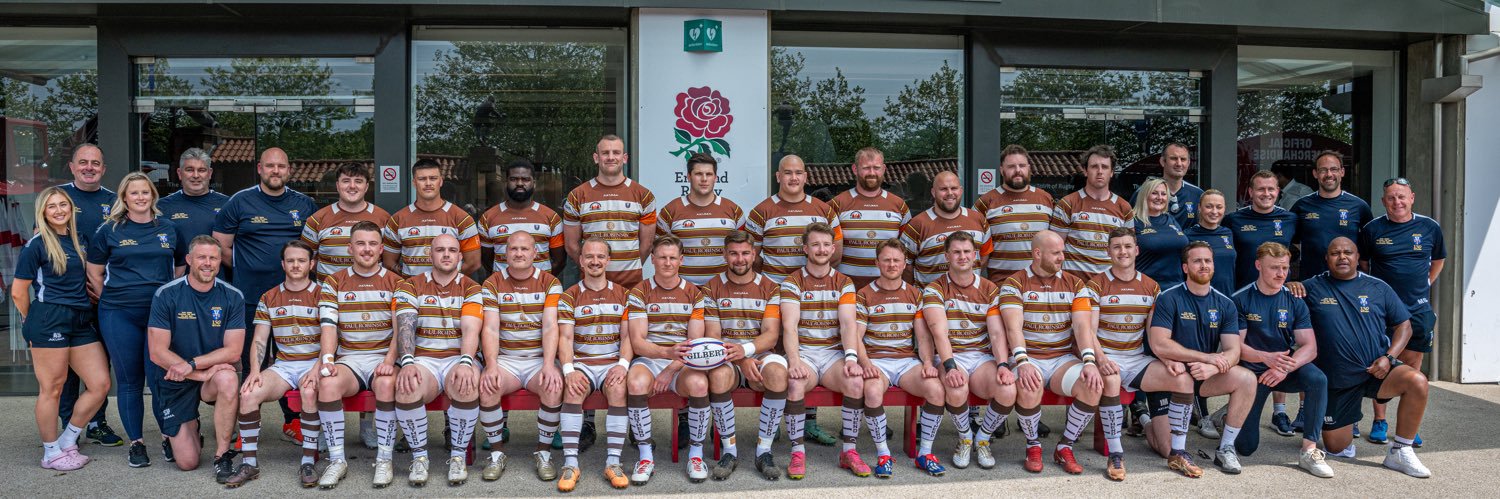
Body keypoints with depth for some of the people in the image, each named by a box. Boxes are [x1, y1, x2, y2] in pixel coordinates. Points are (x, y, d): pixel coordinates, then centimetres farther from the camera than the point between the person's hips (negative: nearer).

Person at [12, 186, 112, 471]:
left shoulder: (79, 241, 14)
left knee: (101, 385, 3)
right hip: (50, 319, -6)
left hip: (81, 320, 7)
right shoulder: (36, 245, -4)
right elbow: (18, 292, -3)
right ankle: (51, 454, 14)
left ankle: (67, 442, 19)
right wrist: (33, 325, 6)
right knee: (51, 388, 1)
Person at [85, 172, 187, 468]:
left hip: (161, 313, 1)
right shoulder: (109, 231, 5)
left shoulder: (168, 229, 10)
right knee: (129, 381, 5)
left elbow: (180, 269, 16)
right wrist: (112, 300, 6)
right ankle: (135, 443, 15)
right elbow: (95, 274, 10)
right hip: (120, 317, 0)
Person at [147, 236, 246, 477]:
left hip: (214, 374, 0)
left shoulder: (232, 297, -7)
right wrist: (202, 374, -23)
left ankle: (222, 455, -20)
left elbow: (233, 351, -12)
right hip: (176, 384, 0)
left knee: (228, 379, -38)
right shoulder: (166, 295, -10)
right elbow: (158, 352, -14)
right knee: (187, 463, -5)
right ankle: (190, 429, 33)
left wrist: (192, 364, -26)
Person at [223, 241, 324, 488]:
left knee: (309, 392, -36)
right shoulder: (269, 298, 13)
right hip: (283, 364, 4)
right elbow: (259, 340, 8)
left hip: (313, 363, -3)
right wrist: (255, 370, -10)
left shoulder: (321, 295, 2)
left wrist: (317, 369, -23)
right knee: (248, 393, -24)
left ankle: (308, 463, -26)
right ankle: (249, 463, -11)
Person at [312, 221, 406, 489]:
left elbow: (401, 328, -2)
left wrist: (389, 361, -19)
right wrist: (327, 360, -18)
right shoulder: (334, 282, 11)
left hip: (384, 358, -1)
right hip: (349, 358, 1)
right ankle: (337, 460, -18)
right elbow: (328, 326, 0)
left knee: (386, 384, -35)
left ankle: (384, 460, -20)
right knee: (328, 383, -31)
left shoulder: (395, 282, 7)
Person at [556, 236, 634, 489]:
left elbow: (627, 335, 3)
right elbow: (565, 338, -4)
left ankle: (613, 463, -27)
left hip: (612, 363, 0)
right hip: (581, 362, 0)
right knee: (573, 389, -33)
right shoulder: (569, 297, 7)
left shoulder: (622, 295, 10)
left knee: (618, 388, -32)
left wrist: (623, 364, -17)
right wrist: (568, 369, -22)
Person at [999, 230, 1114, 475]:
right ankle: (1033, 446, -7)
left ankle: (1065, 447, -4)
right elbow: (1013, 327, -14)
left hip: (1063, 358, 3)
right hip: (1028, 358, -3)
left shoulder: (1074, 284, 10)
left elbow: (1082, 325, -3)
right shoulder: (1014, 284, -1)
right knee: (1029, 387, -36)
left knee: (1093, 386, -26)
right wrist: (1022, 362, -30)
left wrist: (1089, 361, -19)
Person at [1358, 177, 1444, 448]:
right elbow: (1362, 263, 13)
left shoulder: (1430, 227, 5)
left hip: (1417, 309, 1)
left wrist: (1424, 285, 12)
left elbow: (1438, 260, 20)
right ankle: (1379, 422, 11)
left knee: (1412, 368, 5)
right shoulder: (1372, 229, 0)